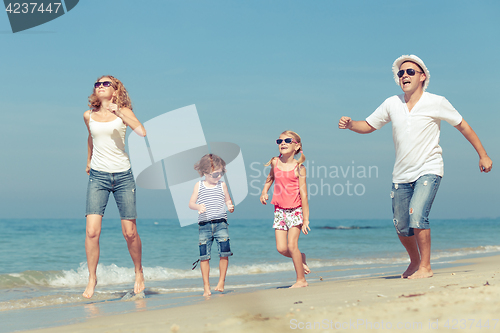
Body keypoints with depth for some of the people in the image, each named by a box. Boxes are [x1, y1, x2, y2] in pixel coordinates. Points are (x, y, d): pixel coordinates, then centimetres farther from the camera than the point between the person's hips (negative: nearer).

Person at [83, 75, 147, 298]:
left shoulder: (123, 112, 0)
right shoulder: (89, 116, 6)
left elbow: (142, 132, -17)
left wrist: (120, 113, -23)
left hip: (122, 176, -1)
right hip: (98, 176, 1)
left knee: (130, 232, 2)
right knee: (92, 231, -13)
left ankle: (138, 271, 26)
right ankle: (92, 278, 3)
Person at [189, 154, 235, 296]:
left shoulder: (222, 185, 7)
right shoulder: (199, 186, 5)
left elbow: (227, 200, 17)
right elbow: (191, 203, 7)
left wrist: (230, 206, -5)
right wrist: (198, 207, -14)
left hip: (220, 223, 0)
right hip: (204, 224, 0)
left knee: (224, 251, -11)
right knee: (204, 256, -1)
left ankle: (221, 281, 8)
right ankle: (206, 286, 8)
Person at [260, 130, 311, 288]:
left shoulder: (299, 167, -10)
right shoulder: (275, 162, 2)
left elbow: (303, 193, -10)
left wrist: (306, 219, -10)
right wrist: (264, 192, 9)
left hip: (295, 210, -4)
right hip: (279, 210, 4)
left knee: (292, 245, -10)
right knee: (281, 248, -3)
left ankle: (301, 279, 5)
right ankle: (300, 258, 28)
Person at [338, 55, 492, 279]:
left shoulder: (436, 103, -6)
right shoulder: (392, 104, 3)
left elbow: (463, 126, 2)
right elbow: (368, 126, 11)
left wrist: (483, 155, 4)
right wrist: (350, 124, -10)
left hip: (428, 170, -4)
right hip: (401, 174, 4)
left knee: (417, 216, -23)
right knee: (402, 227, 8)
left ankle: (425, 267, -8)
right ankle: (415, 262, 35)